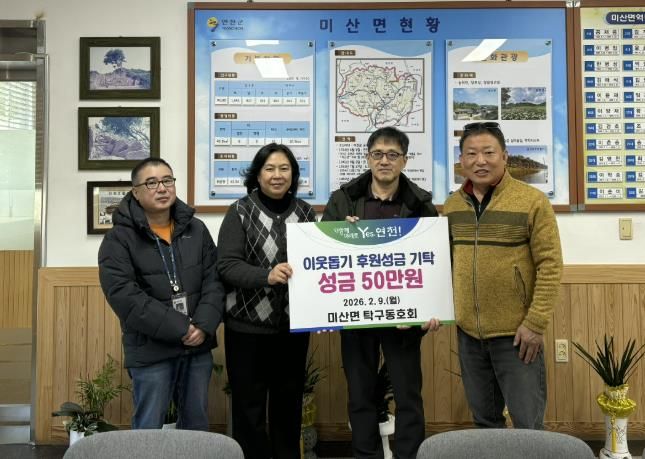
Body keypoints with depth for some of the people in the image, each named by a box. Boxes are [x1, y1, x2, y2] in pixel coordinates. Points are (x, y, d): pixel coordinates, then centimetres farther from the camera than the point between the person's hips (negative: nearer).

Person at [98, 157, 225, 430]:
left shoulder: (196, 230, 7)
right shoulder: (119, 238, -7)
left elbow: (214, 281, 3)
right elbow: (124, 296, -18)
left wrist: (204, 325, -14)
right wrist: (179, 328, -20)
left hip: (198, 347, 4)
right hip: (151, 350, -4)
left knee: (197, 425, 17)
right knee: (148, 430, 7)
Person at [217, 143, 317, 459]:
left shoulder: (305, 212, 6)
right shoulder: (240, 211, -5)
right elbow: (227, 265, -13)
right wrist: (266, 275, -29)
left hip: (293, 324, 3)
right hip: (248, 325, -3)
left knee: (289, 402, 17)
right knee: (249, 405, 6)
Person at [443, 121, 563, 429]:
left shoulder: (532, 201, -9)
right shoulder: (451, 206, 6)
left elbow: (550, 265, -11)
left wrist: (535, 323, -14)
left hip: (516, 332, -4)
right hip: (468, 332, 5)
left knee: (527, 423, 6)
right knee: (484, 420, 18)